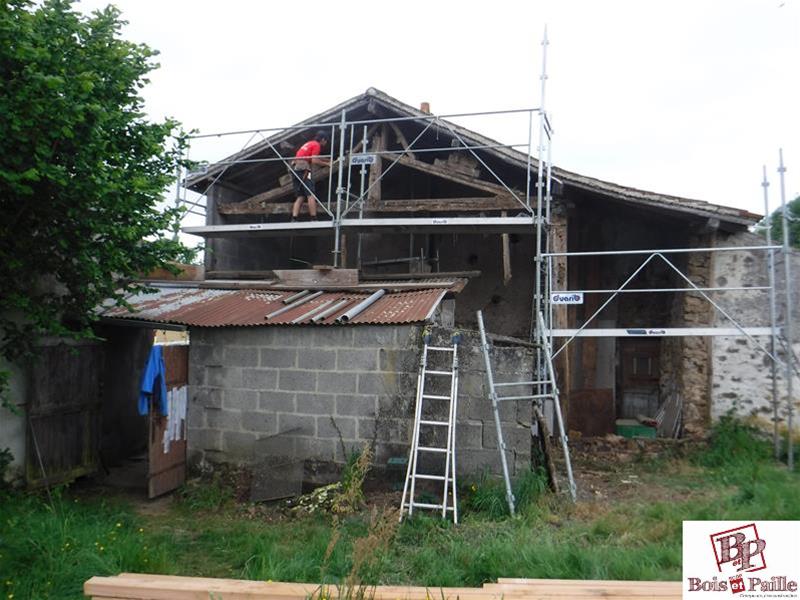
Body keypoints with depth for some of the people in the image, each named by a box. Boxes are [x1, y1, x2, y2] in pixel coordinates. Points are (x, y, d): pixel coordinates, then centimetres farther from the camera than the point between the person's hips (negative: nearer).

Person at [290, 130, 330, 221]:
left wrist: (329, 161, 33)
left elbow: (315, 158, 35)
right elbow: (314, 160, -12)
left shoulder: (309, 143, 27)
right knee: (310, 195, -10)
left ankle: (293, 219, -5)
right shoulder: (316, 145, -1)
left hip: (295, 169, 9)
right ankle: (313, 219, -16)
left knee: (300, 197, 6)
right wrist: (326, 164, -2)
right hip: (303, 169, -9)